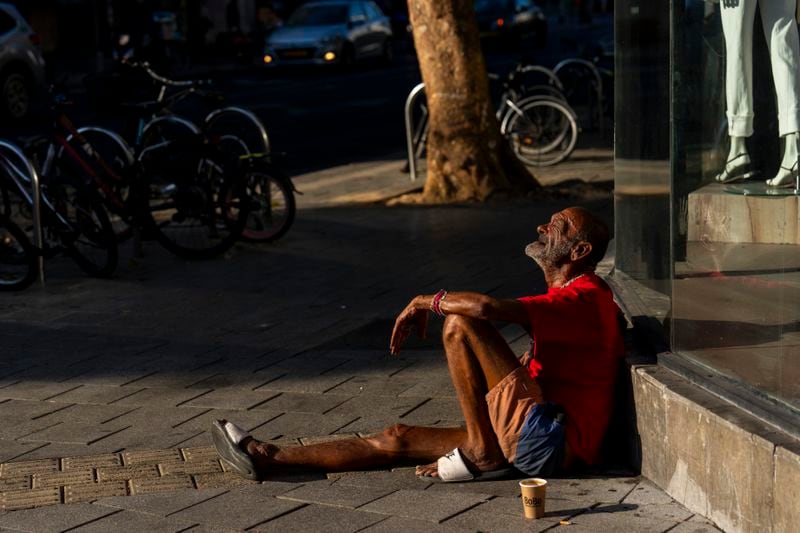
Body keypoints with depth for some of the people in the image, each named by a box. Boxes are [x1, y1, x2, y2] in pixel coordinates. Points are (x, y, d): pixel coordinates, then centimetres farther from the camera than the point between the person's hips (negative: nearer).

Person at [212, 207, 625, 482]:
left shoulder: (584, 299, -13)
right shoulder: (575, 298, 22)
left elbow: (485, 306, -28)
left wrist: (426, 302, -11)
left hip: (550, 439, -10)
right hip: (529, 440, 10)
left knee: (459, 324, -18)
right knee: (398, 439, 9)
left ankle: (480, 452, -13)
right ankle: (269, 459, 13)